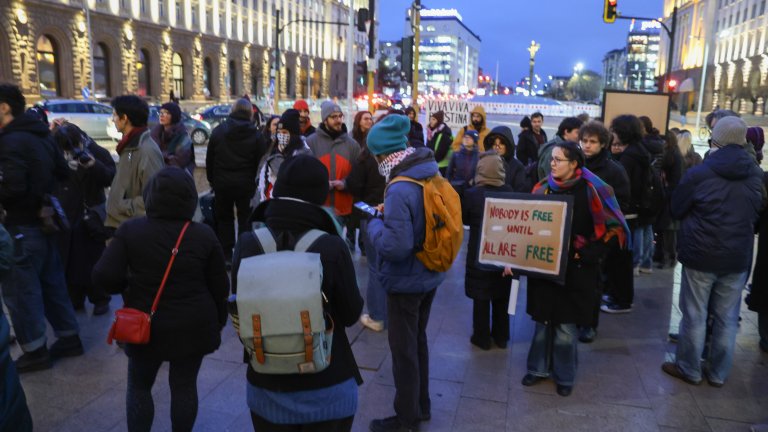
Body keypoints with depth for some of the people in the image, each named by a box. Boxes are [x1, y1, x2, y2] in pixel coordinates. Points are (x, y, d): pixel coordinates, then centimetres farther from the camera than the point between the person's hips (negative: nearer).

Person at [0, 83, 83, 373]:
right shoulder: (41, 135, 10)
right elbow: (63, 172, 16)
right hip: (44, 220, 9)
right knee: (51, 283, 16)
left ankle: (35, 351, 10)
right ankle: (69, 338, 24)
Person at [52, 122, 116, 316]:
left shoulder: (97, 152, -9)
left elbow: (110, 178, -17)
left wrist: (92, 163, -31)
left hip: (90, 216, -4)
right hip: (66, 217, 4)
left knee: (93, 260, 3)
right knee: (69, 260, 10)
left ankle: (100, 299, 15)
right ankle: (75, 299, 24)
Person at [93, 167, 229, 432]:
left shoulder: (130, 230, -10)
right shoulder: (204, 235, -7)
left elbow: (103, 276, -16)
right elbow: (220, 288, -2)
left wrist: (128, 286, 5)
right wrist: (218, 322, 12)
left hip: (147, 328, 0)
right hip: (193, 328, 1)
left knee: (139, 386, 19)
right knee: (184, 386, 14)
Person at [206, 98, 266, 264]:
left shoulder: (218, 131, 0)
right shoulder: (256, 135, -6)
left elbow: (209, 159, 4)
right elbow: (260, 162, -4)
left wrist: (212, 180, 12)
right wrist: (255, 181, 6)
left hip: (222, 183, 2)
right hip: (246, 184, -1)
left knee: (224, 218, 13)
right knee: (245, 219, 8)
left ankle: (226, 254, 16)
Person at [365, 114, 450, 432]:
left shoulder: (400, 189, -28)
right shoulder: (433, 175, -1)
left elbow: (395, 245, -33)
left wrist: (375, 224, -14)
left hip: (406, 281, -8)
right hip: (430, 275, 9)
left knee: (403, 349, 9)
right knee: (418, 341, 23)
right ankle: (421, 406, 40)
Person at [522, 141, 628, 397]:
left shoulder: (590, 191, -10)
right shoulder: (543, 188, 2)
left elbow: (615, 228, -9)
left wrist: (585, 254, -13)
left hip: (574, 271, -3)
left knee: (565, 326, 6)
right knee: (543, 321, 12)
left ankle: (565, 376, 26)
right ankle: (539, 368, 31)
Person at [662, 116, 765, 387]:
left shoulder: (699, 174, -13)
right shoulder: (757, 176, 1)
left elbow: (676, 210, 0)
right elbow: (758, 212, 18)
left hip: (700, 255, -4)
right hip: (738, 257, 4)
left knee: (694, 315, 8)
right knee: (727, 318, 13)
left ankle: (689, 369, 19)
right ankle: (718, 373, 24)